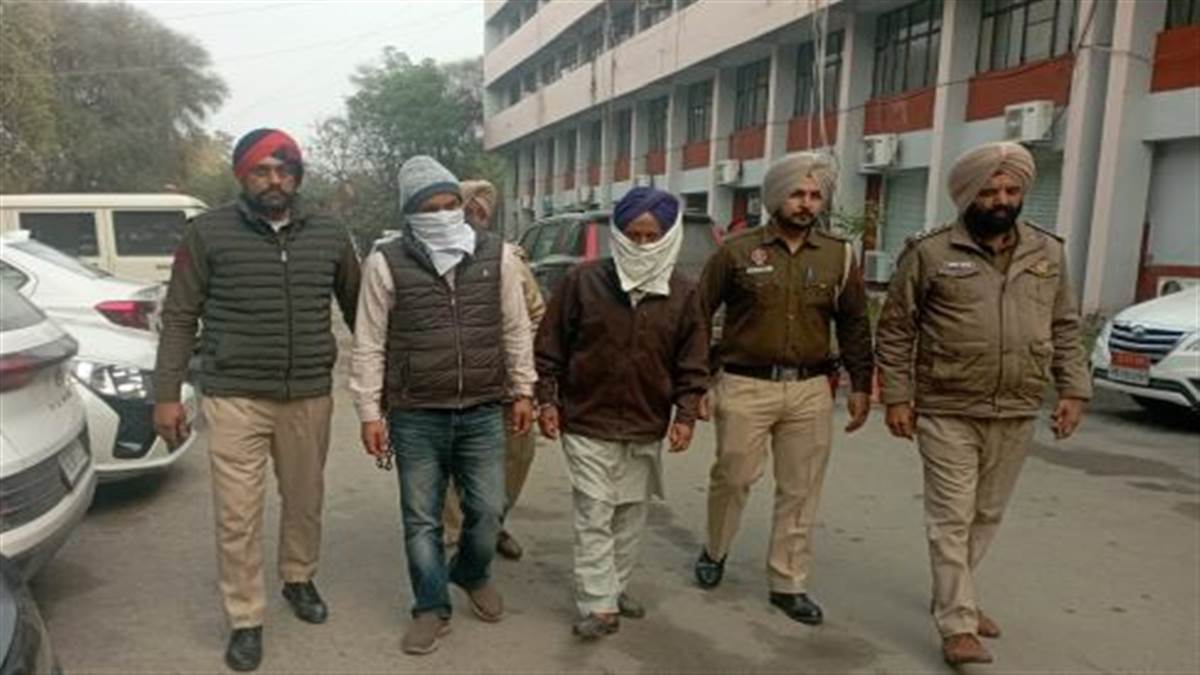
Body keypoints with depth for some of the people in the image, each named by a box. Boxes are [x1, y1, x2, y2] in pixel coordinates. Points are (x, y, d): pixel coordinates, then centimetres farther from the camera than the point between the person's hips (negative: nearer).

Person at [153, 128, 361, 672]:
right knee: (237, 516, 2)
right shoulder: (209, 232, -2)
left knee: (305, 501, 16)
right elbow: (180, 317, 0)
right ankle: (246, 620, 19)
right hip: (234, 398, -2)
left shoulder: (329, 236, 5)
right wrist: (167, 393, -4)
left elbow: (358, 310, 12)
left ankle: (299, 579, 41)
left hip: (309, 398, 3)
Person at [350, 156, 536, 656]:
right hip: (415, 417, -1)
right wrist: (369, 413, -3)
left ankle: (472, 575, 41)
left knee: (487, 511, 11)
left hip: (483, 412, 2)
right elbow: (369, 344, -2)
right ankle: (432, 609, 29)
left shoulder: (497, 255, 1)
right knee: (422, 520, 10)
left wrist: (522, 391, 8)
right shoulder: (386, 262, -5)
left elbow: (516, 330, 7)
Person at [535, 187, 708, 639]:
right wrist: (547, 400, -5)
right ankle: (598, 605, 9)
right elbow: (550, 347, -1)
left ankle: (617, 587, 34)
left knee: (631, 515, 16)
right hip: (587, 423, -3)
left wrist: (686, 415, -3)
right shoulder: (584, 281, -7)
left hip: (647, 428, 3)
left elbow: (692, 362, 4)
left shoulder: (682, 294, 0)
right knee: (594, 516, -1)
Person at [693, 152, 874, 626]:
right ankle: (715, 552, 33)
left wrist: (861, 386, 11)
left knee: (800, 492, 7)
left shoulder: (839, 256, 7)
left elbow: (854, 325, 13)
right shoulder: (738, 251, -2)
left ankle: (788, 584, 22)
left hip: (810, 390, 3)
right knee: (732, 478, 6)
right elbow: (699, 314, 1)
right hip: (745, 387, -2)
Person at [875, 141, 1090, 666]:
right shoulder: (930, 252, -6)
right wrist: (896, 396, -7)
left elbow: (1064, 329, 14)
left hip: (1017, 415, 5)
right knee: (952, 517, -1)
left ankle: (953, 595, 34)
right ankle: (958, 624, 6)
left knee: (986, 515, 16)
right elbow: (895, 329, -3)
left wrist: (1073, 389, 5)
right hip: (948, 413, -4)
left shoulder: (1047, 252, 8)